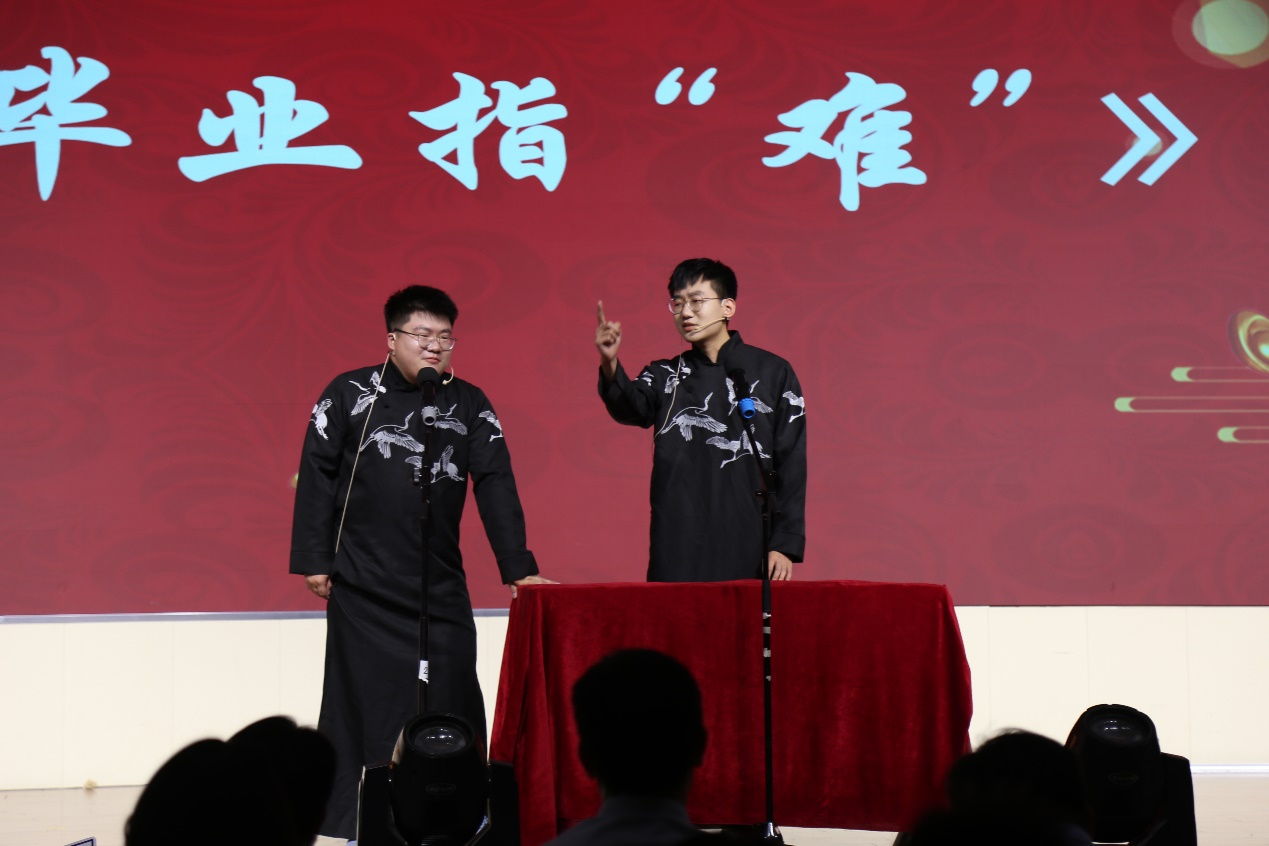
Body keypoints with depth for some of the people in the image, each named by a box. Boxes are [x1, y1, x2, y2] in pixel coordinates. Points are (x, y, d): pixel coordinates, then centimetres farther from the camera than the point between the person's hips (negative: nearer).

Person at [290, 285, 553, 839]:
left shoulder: (468, 405, 6)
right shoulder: (351, 394, 1)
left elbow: (495, 485, 1)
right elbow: (316, 475, 2)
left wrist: (518, 567, -6)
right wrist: (313, 559, -2)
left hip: (440, 587, 2)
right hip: (361, 588, -2)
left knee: (450, 703, -3)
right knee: (366, 703, 1)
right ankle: (358, 822, 9)